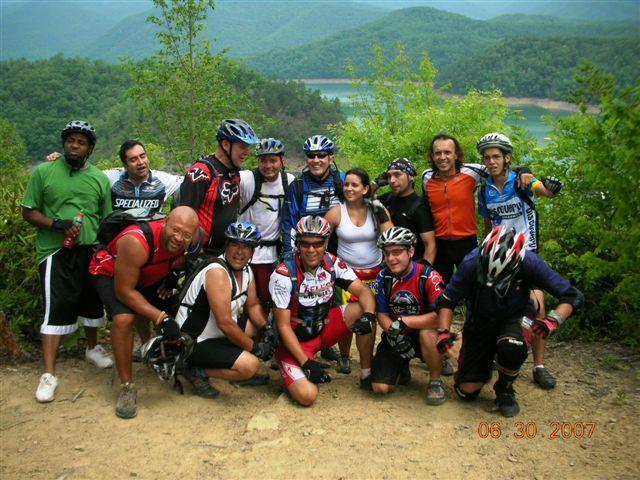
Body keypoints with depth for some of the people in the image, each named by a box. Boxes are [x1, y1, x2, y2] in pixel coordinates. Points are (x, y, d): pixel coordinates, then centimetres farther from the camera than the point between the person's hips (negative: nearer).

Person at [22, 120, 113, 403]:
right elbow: (28, 212, 1)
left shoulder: (100, 179, 9)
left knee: (92, 303, 15)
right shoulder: (43, 172, 1)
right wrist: (56, 224, -16)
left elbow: (106, 219, 12)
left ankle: (92, 348, 40)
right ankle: (49, 374, -3)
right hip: (55, 252, -3)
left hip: (91, 252, 3)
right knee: (56, 309, -8)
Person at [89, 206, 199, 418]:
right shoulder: (136, 242, -40)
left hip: (149, 276, 6)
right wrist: (161, 318, -36)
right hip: (110, 273, -6)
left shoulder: (191, 240, -22)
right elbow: (124, 291, -33)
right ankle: (127, 387, -15)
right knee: (124, 318, -30)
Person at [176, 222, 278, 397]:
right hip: (194, 341, -10)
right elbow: (225, 324, -28)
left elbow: (253, 305, 13)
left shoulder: (246, 270, 2)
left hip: (216, 333, 10)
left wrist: (267, 328, -6)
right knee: (250, 364, -22)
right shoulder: (217, 272, -26)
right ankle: (198, 372, -4)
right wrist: (256, 348, -18)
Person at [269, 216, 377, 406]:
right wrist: (306, 363, -23)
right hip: (295, 340, -4)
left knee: (362, 311, -19)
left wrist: (368, 315, -34)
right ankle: (294, 377, 13)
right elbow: (283, 326, -19)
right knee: (307, 395, -24)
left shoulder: (333, 263, -9)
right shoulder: (283, 275, -23)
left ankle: (367, 374, -3)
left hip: (324, 328, 4)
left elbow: (363, 291, -11)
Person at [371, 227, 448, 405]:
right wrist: (394, 332, -22)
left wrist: (403, 321, -29)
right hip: (395, 337, 4)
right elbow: (382, 314, -2)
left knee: (428, 334, -39)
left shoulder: (428, 276, -20)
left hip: (421, 333, -3)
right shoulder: (384, 277, -5)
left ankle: (435, 381, -12)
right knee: (380, 387, -11)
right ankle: (402, 366, 24)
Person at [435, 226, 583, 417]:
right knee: (467, 391, -3)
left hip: (515, 317, -1)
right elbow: (447, 300, -16)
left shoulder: (529, 262, -28)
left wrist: (553, 320, -38)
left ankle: (505, 389, -5)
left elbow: (573, 296, -21)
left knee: (512, 345, -38)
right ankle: (488, 364, 32)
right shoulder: (472, 263, -29)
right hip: (480, 320, 1)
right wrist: (444, 332, -30)